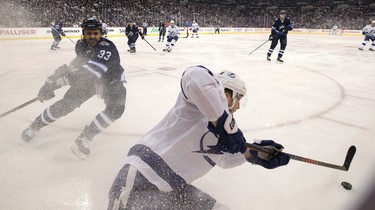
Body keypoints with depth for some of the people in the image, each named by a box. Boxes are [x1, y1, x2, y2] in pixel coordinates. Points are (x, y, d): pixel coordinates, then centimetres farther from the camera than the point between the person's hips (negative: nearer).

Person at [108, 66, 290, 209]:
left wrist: (252, 154, 17)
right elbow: (196, 77, -33)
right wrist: (226, 122, -30)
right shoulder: (208, 96, -11)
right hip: (142, 179, -9)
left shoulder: (222, 131, 15)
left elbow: (223, 159, 28)